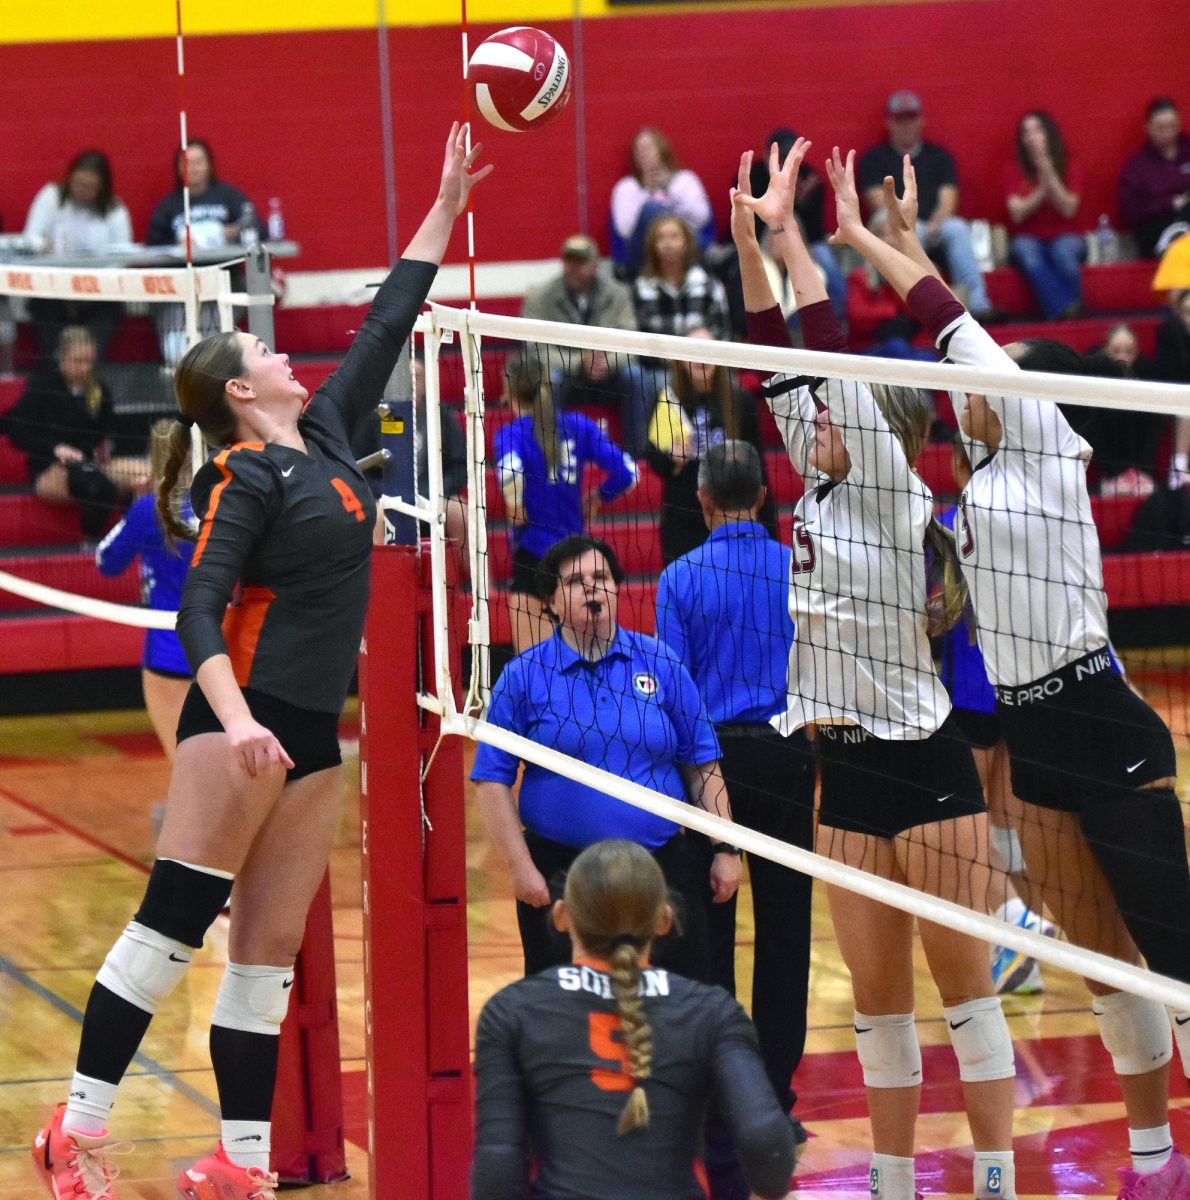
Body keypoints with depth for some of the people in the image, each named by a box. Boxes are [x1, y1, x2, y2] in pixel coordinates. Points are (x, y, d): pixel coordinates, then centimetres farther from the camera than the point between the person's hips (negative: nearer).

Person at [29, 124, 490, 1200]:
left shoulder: (325, 433, 14)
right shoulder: (245, 473, -8)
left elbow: (387, 326, 23)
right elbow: (199, 606, -17)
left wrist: (449, 204, 23)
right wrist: (235, 719, -31)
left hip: (314, 730, 8)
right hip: (244, 715, -8)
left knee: (271, 950, 6)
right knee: (173, 922, -10)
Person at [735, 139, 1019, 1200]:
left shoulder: (897, 496, -9)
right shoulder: (824, 488, 9)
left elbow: (837, 365, -17)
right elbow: (782, 368, 8)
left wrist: (789, 238, -15)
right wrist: (748, 244, 3)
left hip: (923, 764, -7)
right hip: (846, 768, 7)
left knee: (963, 983, -4)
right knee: (877, 997, 9)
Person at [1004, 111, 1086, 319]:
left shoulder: (1069, 169, 6)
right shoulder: (1014, 173, 7)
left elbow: (1068, 209, -9)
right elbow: (1017, 213, -4)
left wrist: (1049, 173, -15)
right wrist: (1043, 186, -13)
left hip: (1066, 237, 0)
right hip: (1030, 238, 0)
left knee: (1063, 251, -38)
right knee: (1027, 253, -37)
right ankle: (1064, 308, -47)